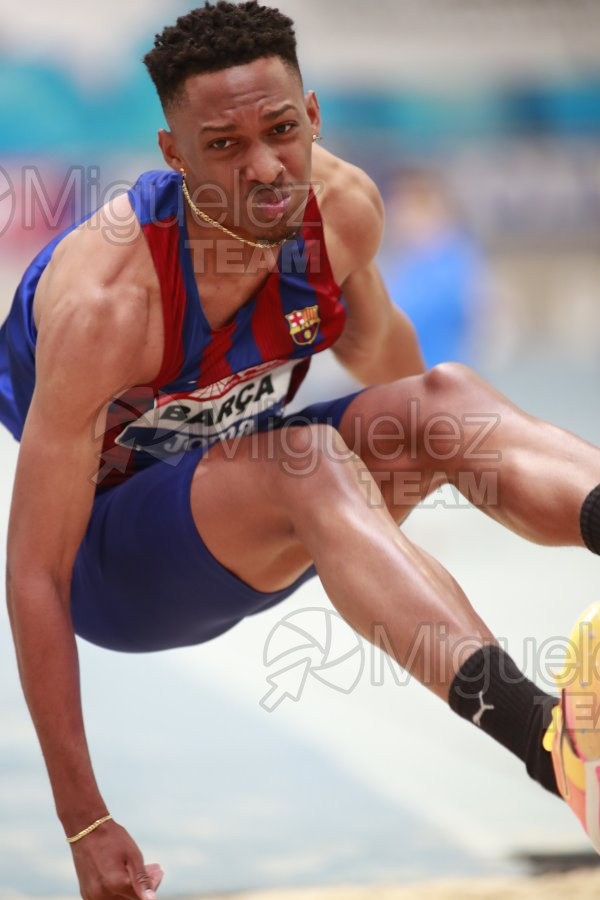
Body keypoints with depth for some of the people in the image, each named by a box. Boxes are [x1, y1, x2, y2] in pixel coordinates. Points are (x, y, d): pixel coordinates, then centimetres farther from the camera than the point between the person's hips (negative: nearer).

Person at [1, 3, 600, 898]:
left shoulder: (344, 208, -15)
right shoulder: (105, 305, -32)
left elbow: (376, 342, 10)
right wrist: (84, 825, -30)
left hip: (249, 530, 6)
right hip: (111, 569, -6)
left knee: (447, 399, -19)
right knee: (309, 466, -35)